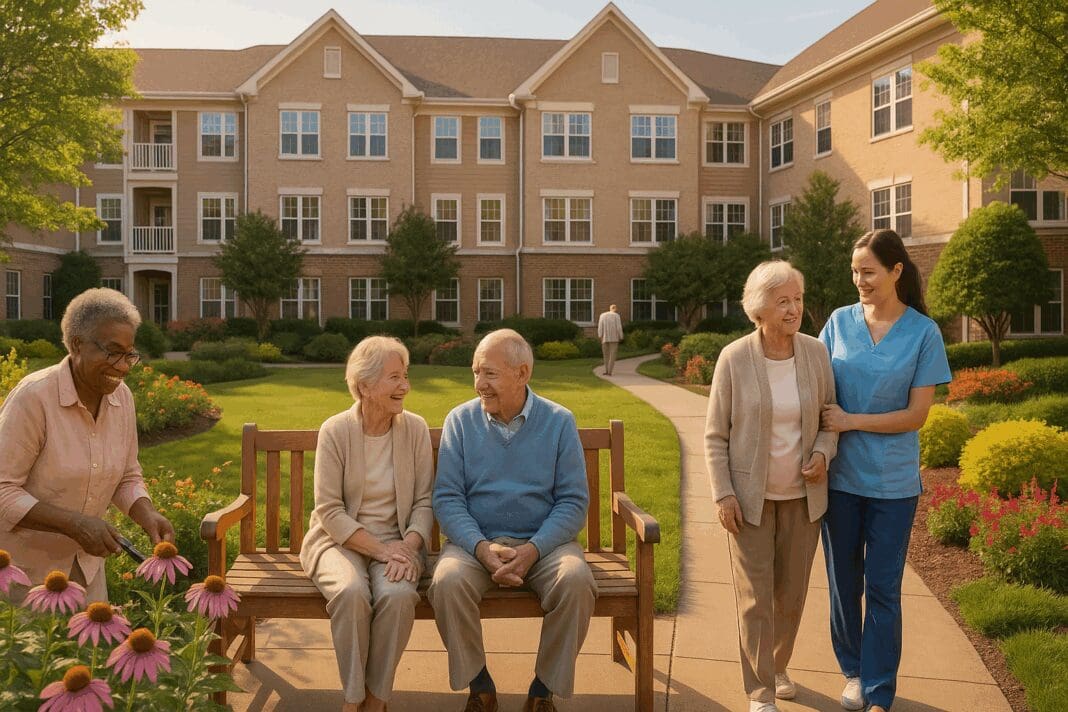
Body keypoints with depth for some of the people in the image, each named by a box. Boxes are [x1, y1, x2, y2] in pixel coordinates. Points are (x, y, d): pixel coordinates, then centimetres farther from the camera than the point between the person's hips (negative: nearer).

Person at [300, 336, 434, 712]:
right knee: (351, 591, -33)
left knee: (398, 593, -30)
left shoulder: (415, 428, 0)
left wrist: (408, 546, -19)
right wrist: (379, 549, -20)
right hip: (341, 539, -1)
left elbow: (424, 501, 0)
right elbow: (330, 511, -9)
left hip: (397, 541, 1)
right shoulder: (335, 430, -7)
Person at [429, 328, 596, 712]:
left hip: (543, 540, 0)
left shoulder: (559, 422, 0)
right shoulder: (460, 421, 2)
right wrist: (481, 547, -19)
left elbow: (574, 501, -3)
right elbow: (447, 498, -3)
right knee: (448, 582, -30)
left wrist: (533, 549, -18)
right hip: (475, 540, 1)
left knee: (576, 582, -29)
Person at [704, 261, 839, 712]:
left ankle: (777, 665, 39)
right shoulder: (734, 359, -12)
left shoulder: (816, 353, -4)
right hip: (750, 496, -3)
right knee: (755, 597, 3)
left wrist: (823, 452, -11)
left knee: (792, 593, 15)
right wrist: (723, 494, -11)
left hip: (802, 494, 3)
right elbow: (715, 435, -6)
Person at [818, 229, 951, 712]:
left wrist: (850, 421, -15)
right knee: (844, 582, 14)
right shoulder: (840, 321, -1)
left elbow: (915, 415, -8)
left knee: (882, 589, 6)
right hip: (840, 474, 2)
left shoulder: (923, 333, -7)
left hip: (892, 482, -2)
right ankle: (853, 670, 34)